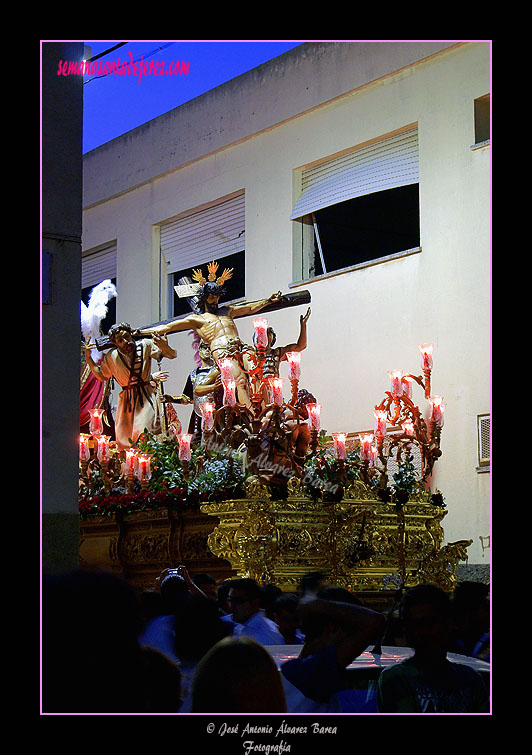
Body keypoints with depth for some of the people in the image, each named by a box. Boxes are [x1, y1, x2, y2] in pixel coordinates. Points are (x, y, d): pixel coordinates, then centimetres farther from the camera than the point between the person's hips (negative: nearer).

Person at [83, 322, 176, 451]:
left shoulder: (146, 346, -4)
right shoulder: (111, 356, 4)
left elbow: (172, 355, -3)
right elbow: (101, 376, 20)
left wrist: (165, 347, -27)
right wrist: (88, 358, 8)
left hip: (146, 398, -3)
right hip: (126, 400, 3)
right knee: (123, 439, 1)